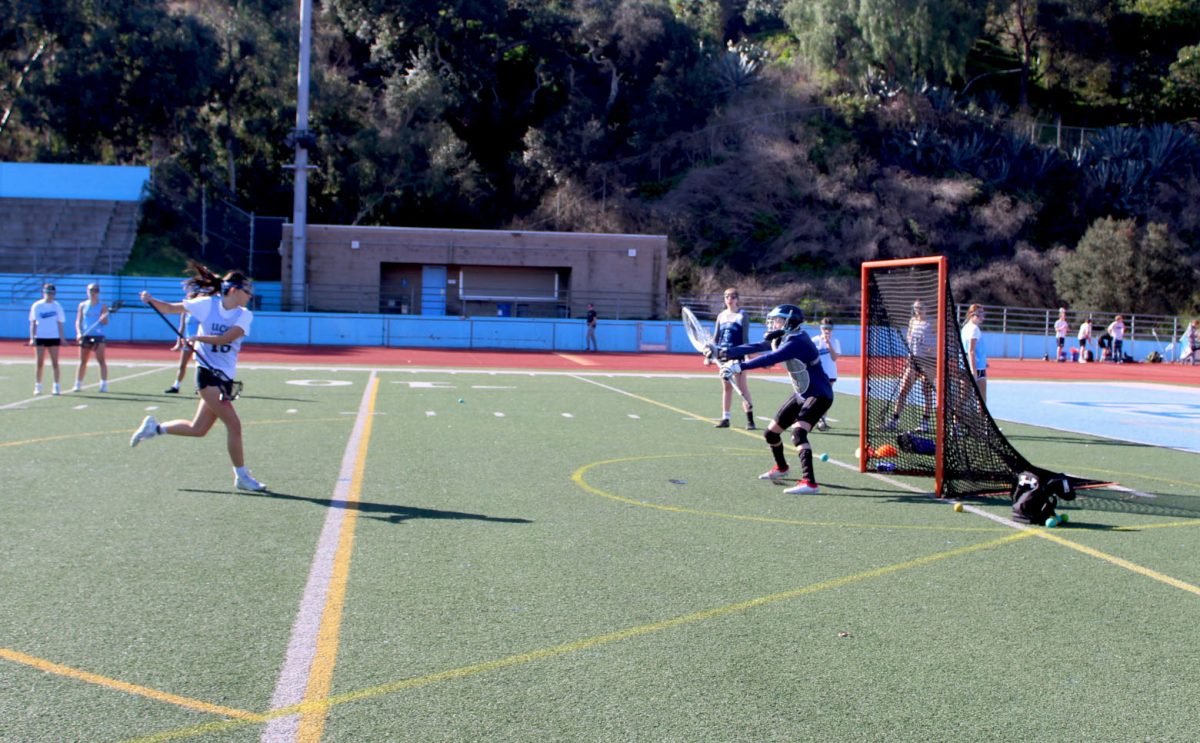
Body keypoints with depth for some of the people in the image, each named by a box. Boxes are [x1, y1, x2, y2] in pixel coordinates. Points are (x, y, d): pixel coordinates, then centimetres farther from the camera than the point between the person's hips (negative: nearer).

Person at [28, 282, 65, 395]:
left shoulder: (57, 306, 4)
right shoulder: (37, 306, 1)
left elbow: (60, 323, 8)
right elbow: (33, 323, 2)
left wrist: (62, 338, 3)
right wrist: (32, 337, -5)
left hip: (54, 337, 1)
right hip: (40, 337, -1)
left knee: (55, 363, 1)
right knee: (40, 363, 1)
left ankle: (56, 386, 5)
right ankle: (37, 386, 8)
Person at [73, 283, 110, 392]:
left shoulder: (103, 306, 2)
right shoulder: (83, 305, 9)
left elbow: (106, 322, -3)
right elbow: (78, 321, 9)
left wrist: (103, 319, -26)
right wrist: (79, 333, -6)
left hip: (98, 336, -2)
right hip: (85, 336, 3)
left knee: (101, 361, -7)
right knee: (83, 361, 7)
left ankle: (104, 384, -7)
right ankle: (78, 384, 13)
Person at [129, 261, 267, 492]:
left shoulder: (245, 315, 1)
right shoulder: (207, 304, -5)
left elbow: (226, 338, -14)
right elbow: (170, 308, 5)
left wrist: (199, 338, -24)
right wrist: (151, 300, -11)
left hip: (225, 377, 5)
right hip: (207, 372, -5)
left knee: (198, 429, 12)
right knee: (234, 424, -12)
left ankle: (154, 427, 32)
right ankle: (241, 476, -2)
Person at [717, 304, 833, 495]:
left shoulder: (797, 341, -26)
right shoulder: (780, 339, 3)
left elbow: (770, 359, -38)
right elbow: (755, 347, -3)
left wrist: (739, 366, -43)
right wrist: (725, 353, -14)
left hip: (819, 395, -10)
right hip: (801, 394, 10)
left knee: (798, 432, -31)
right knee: (771, 433, 17)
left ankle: (809, 482, -35)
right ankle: (781, 468, 43)